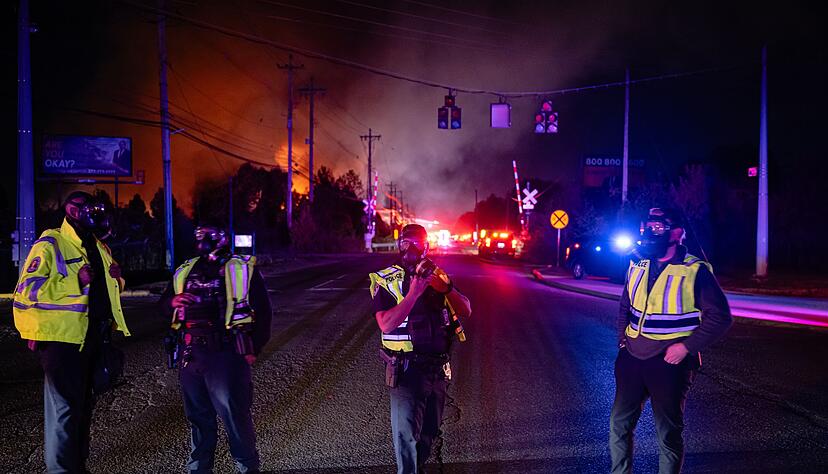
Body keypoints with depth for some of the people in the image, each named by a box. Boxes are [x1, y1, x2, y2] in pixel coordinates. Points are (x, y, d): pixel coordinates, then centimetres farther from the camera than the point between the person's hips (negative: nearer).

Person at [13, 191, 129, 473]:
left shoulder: (98, 247, 16)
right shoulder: (49, 245, -9)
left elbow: (108, 288, 30)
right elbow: (27, 290, -19)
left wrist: (115, 278, 5)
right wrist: (76, 280, -24)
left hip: (95, 336, 8)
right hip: (63, 336, -8)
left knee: (84, 404, 17)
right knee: (64, 406, -7)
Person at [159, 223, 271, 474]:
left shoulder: (241, 269, 2)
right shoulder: (185, 271, 17)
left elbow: (262, 309, 0)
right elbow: (164, 305, 25)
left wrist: (253, 348, -5)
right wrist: (173, 302, 1)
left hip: (226, 355, -5)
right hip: (189, 355, 5)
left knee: (235, 415, -4)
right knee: (198, 416, 14)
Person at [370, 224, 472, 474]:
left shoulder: (437, 275, 7)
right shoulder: (387, 281, -7)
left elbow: (466, 311, 1)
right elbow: (386, 324, -20)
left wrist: (445, 286, -16)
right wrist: (414, 292, -26)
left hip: (438, 369, 5)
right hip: (407, 369, -5)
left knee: (429, 432, 18)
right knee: (406, 433, -5)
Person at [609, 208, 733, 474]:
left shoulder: (695, 271, -10)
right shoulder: (637, 266, 7)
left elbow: (720, 317, -12)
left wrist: (686, 347, -17)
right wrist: (622, 339, 10)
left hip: (670, 361, -5)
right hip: (632, 357, 5)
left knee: (668, 432, 5)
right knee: (619, 424, 9)